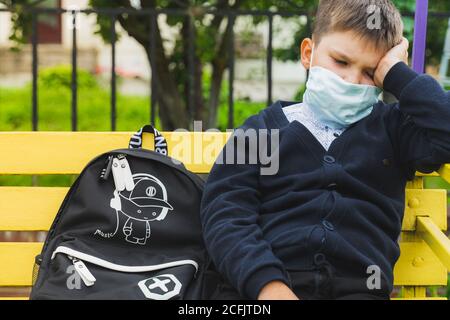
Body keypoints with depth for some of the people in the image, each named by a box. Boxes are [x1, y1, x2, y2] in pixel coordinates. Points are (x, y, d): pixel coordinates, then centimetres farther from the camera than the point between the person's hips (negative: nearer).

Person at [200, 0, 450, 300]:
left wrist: (397, 73, 8)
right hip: (264, 285, -1)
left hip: (358, 286, 1)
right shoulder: (264, 128, 15)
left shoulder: (390, 128, 18)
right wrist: (265, 281, -13)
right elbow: (225, 211, 3)